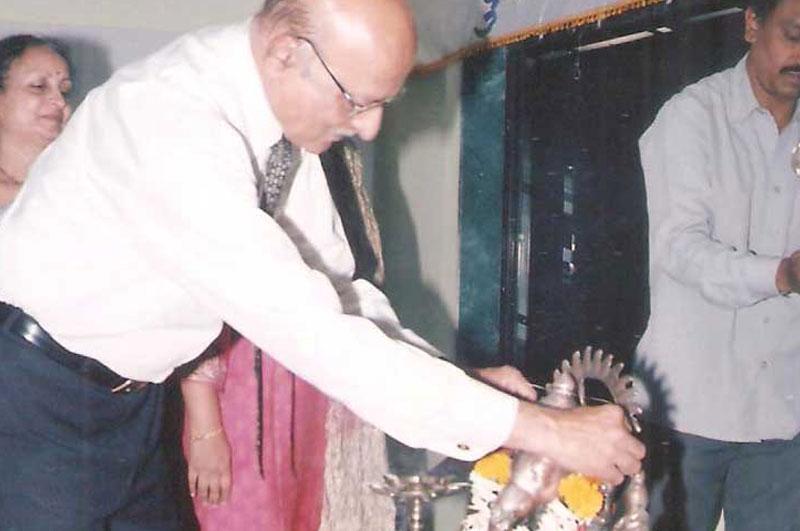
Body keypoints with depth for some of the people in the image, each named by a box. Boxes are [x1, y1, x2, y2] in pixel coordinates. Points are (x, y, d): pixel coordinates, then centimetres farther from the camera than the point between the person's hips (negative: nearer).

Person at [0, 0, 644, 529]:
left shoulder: (288, 102, -7)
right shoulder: (173, 120, -32)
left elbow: (327, 284, 1)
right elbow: (308, 331, -36)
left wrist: (464, 385, -11)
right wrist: (536, 427, -32)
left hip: (128, 391, 7)